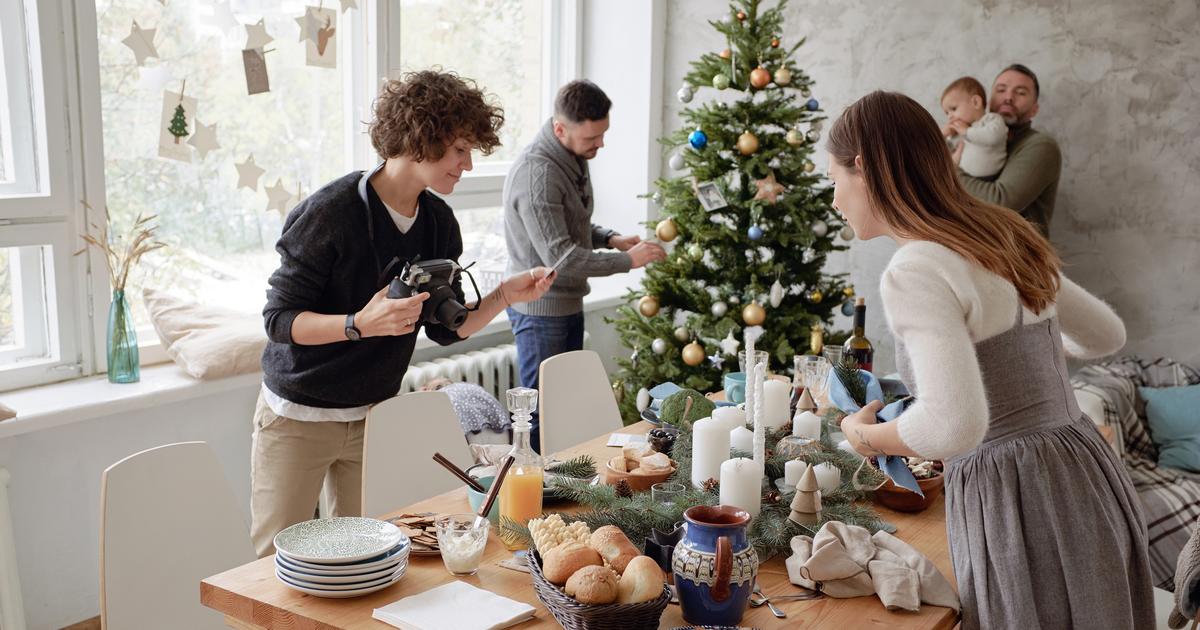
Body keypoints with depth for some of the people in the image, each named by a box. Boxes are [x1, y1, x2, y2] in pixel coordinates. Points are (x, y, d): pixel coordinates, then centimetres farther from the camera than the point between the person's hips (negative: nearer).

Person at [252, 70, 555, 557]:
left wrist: (504, 296, -11)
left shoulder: (438, 222, 0)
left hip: (374, 415, 5)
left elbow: (446, 327, 5)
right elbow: (279, 320, -19)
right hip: (298, 419, -5)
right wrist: (359, 324, -35)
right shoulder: (330, 213, -21)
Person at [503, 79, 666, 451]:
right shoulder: (537, 173, -25)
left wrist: (609, 238, 0)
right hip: (541, 307, -9)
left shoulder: (574, 157, 5)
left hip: (569, 301, 9)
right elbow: (560, 258, -27)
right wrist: (627, 260, -20)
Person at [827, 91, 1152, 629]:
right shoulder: (1003, 239, 8)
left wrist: (862, 434, -10)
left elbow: (954, 426, -30)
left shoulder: (916, 271, -17)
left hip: (1019, 508, -8)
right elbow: (1106, 334, 22)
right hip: (1086, 484, 8)